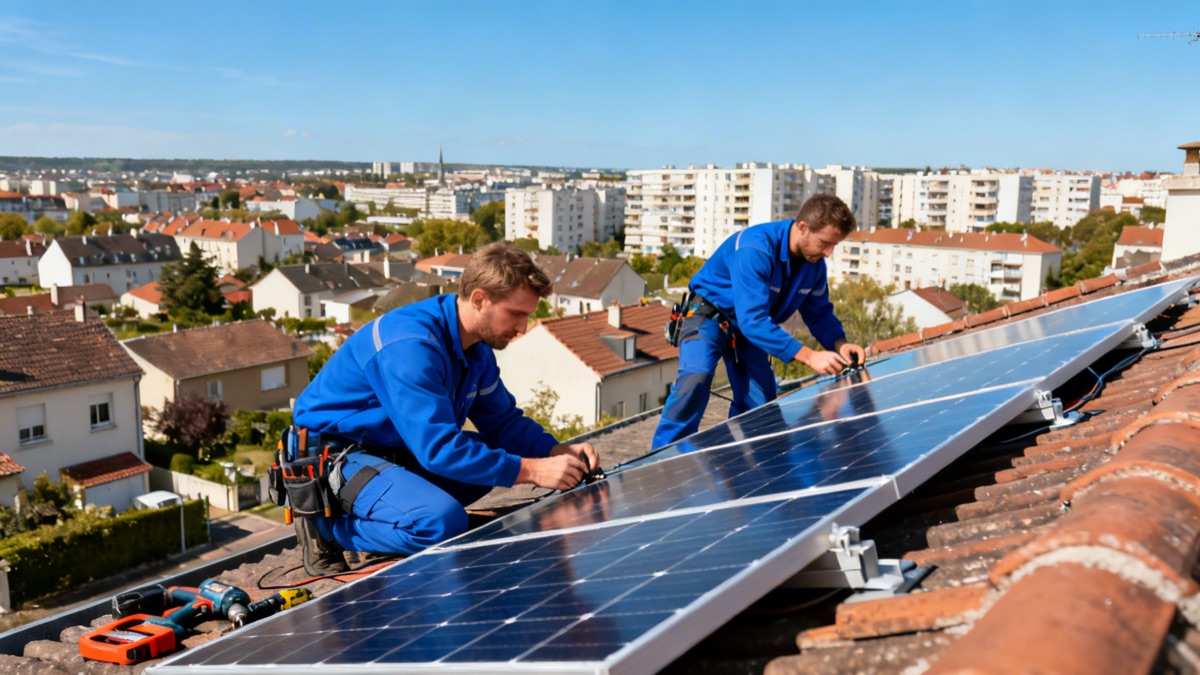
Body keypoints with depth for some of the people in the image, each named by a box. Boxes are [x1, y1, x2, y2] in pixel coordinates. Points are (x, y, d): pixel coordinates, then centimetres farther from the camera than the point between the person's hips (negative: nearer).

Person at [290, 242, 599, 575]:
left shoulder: (476, 347, 2)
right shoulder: (410, 344, -28)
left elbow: (503, 420, 9)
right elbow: (438, 448, -33)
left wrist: (558, 451, -10)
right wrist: (532, 471, -31)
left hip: (396, 449, 10)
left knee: (496, 456, 8)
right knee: (444, 523, -30)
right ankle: (326, 525, -7)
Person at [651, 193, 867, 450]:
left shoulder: (814, 261, -12)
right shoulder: (755, 249, -35)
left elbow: (819, 312, 1)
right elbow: (753, 320, -41)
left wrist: (839, 344, -21)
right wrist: (809, 356, -44)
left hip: (750, 326, 7)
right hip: (709, 315, -7)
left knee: (760, 400, 0)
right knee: (695, 378, -27)